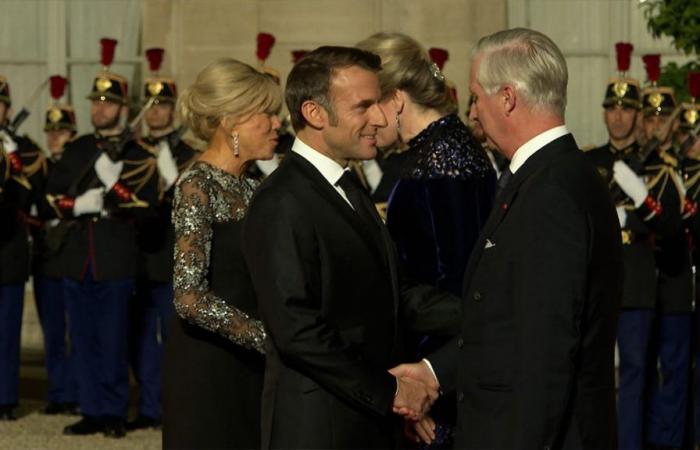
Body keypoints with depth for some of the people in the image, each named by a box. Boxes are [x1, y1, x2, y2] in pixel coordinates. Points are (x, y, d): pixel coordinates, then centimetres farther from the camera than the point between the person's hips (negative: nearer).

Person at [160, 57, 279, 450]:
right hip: (207, 370, -7)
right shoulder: (198, 187, -12)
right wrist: (270, 337, -24)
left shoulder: (252, 189, 12)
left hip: (251, 369, 8)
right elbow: (190, 297, -22)